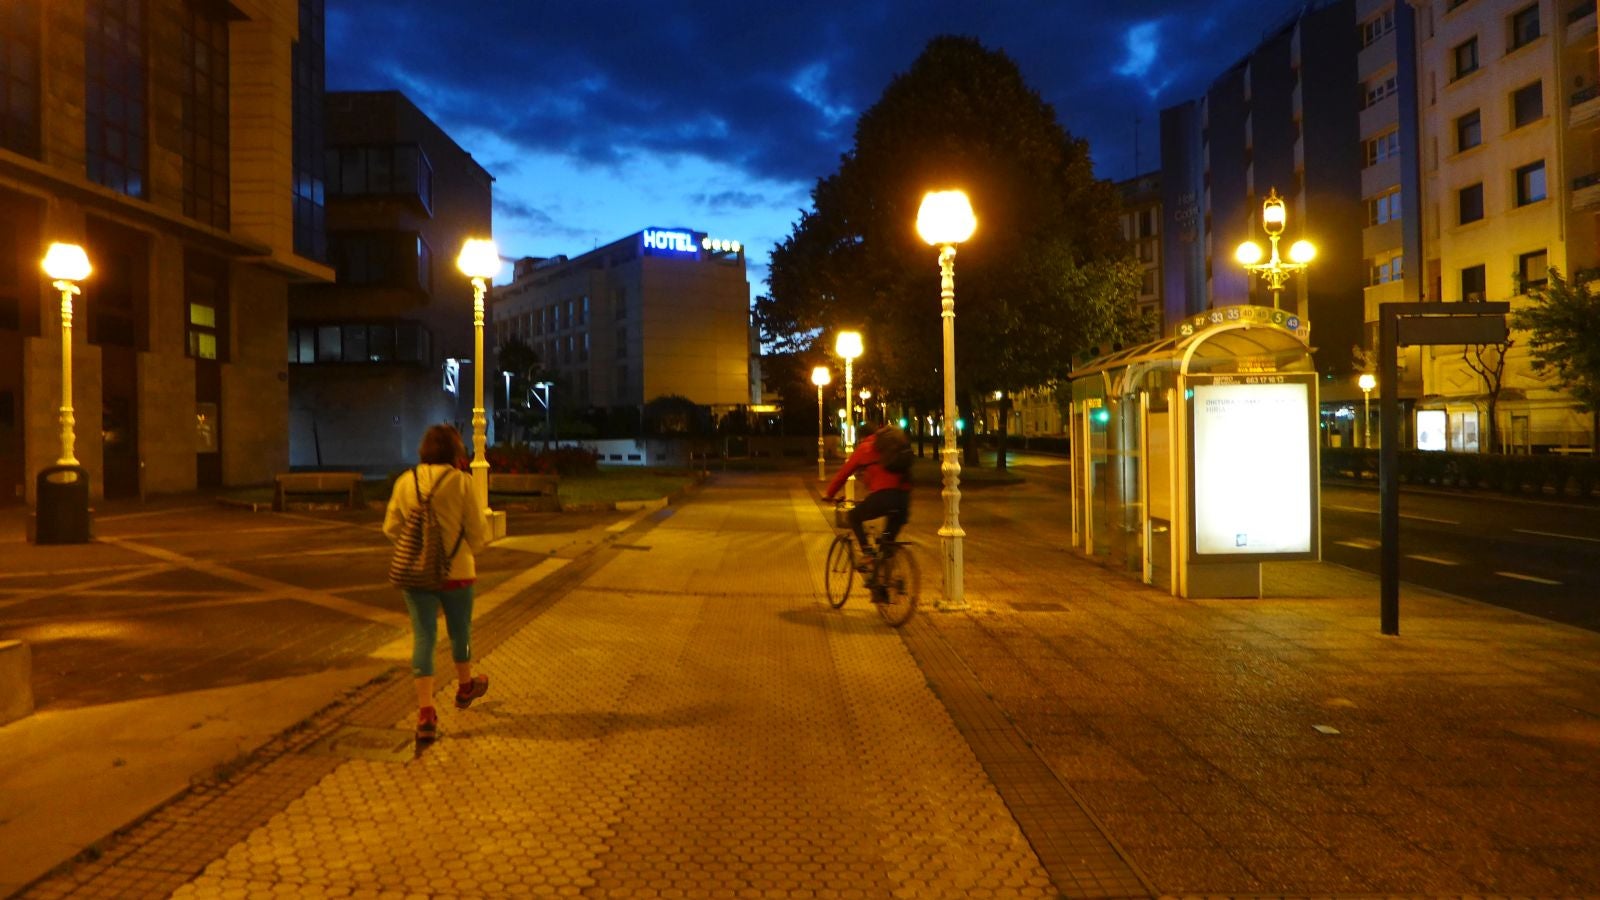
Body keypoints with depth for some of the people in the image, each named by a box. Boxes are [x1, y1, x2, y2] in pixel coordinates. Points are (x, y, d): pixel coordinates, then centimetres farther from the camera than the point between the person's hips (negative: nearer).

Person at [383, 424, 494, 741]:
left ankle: (426, 714, -2)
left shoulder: (405, 482, -1)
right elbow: (478, 530, -8)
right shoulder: (460, 481, -11)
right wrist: (473, 549, 13)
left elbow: (391, 528, 5)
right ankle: (465, 686, 41)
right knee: (460, 631, 19)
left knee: (423, 637, 4)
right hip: (456, 570, -2)